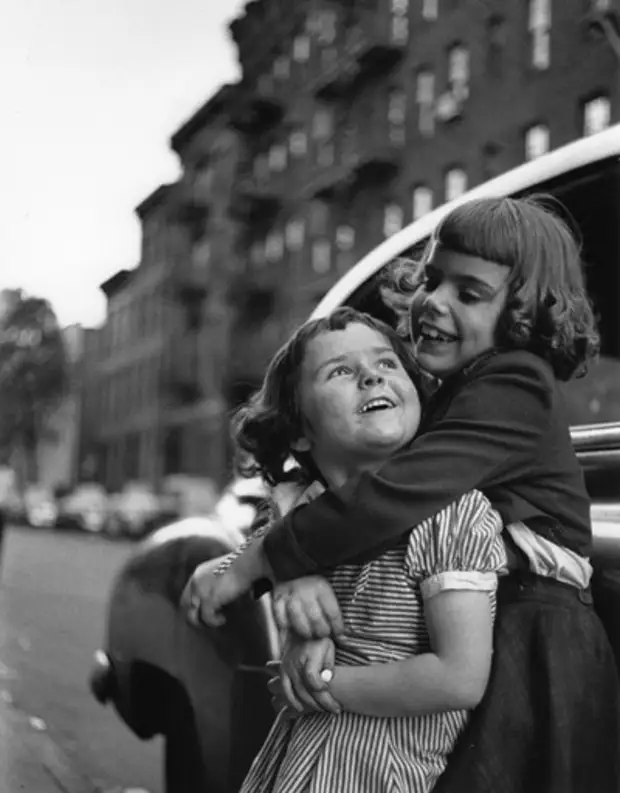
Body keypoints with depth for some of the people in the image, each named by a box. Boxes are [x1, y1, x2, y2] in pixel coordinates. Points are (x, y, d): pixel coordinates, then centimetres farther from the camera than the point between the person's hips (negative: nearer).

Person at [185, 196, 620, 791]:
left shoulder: (515, 389, -13)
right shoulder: (443, 397, 15)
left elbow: (391, 498, -25)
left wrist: (247, 568, -20)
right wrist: (295, 576, -15)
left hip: (528, 667, -8)